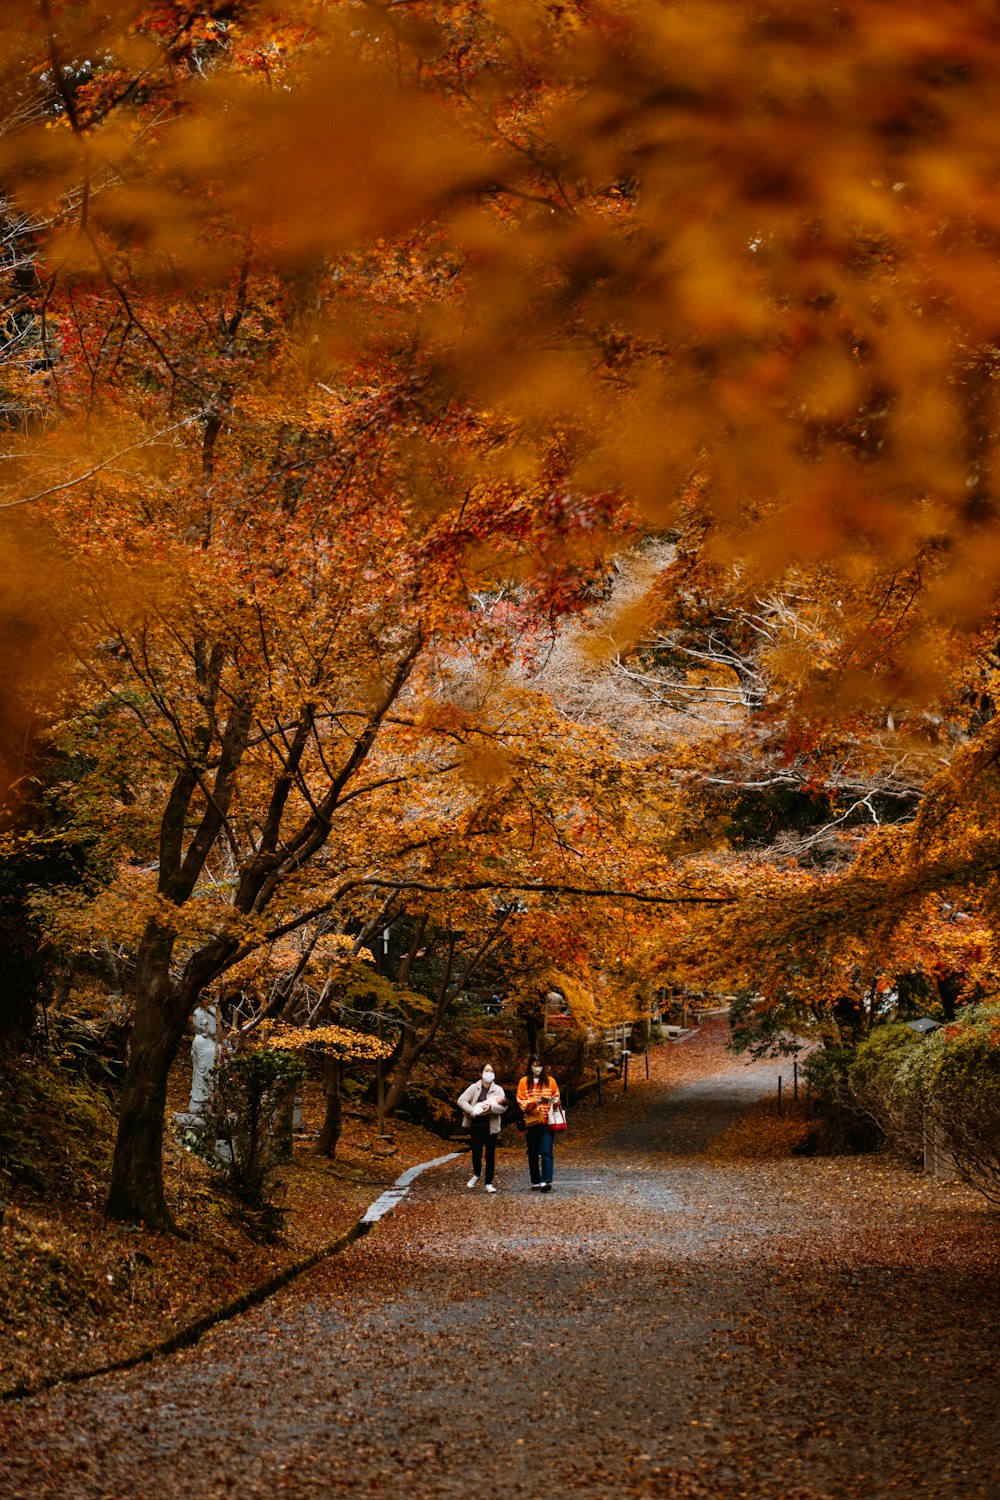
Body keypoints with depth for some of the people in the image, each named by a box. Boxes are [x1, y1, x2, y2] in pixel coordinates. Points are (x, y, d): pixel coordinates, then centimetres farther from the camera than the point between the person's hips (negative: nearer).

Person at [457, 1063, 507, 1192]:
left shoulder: (498, 1089, 1)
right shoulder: (474, 1087, 1)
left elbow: (503, 1108, -10)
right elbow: (461, 1100, -7)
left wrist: (490, 1107, -25)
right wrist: (471, 1111, -20)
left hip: (491, 1127, 0)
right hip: (476, 1126, 0)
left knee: (490, 1155, 4)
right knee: (477, 1152, -6)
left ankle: (489, 1183, 14)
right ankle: (476, 1174, 24)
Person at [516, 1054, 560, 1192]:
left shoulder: (550, 1081, 5)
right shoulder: (524, 1082, 4)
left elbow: (557, 1097, 14)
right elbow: (521, 1103, 2)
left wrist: (555, 1101, -9)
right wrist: (533, 1102, -16)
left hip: (547, 1122, -1)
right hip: (531, 1122, 1)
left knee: (546, 1151, -14)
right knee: (533, 1153, 7)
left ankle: (546, 1181, -20)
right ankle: (535, 1182, 16)